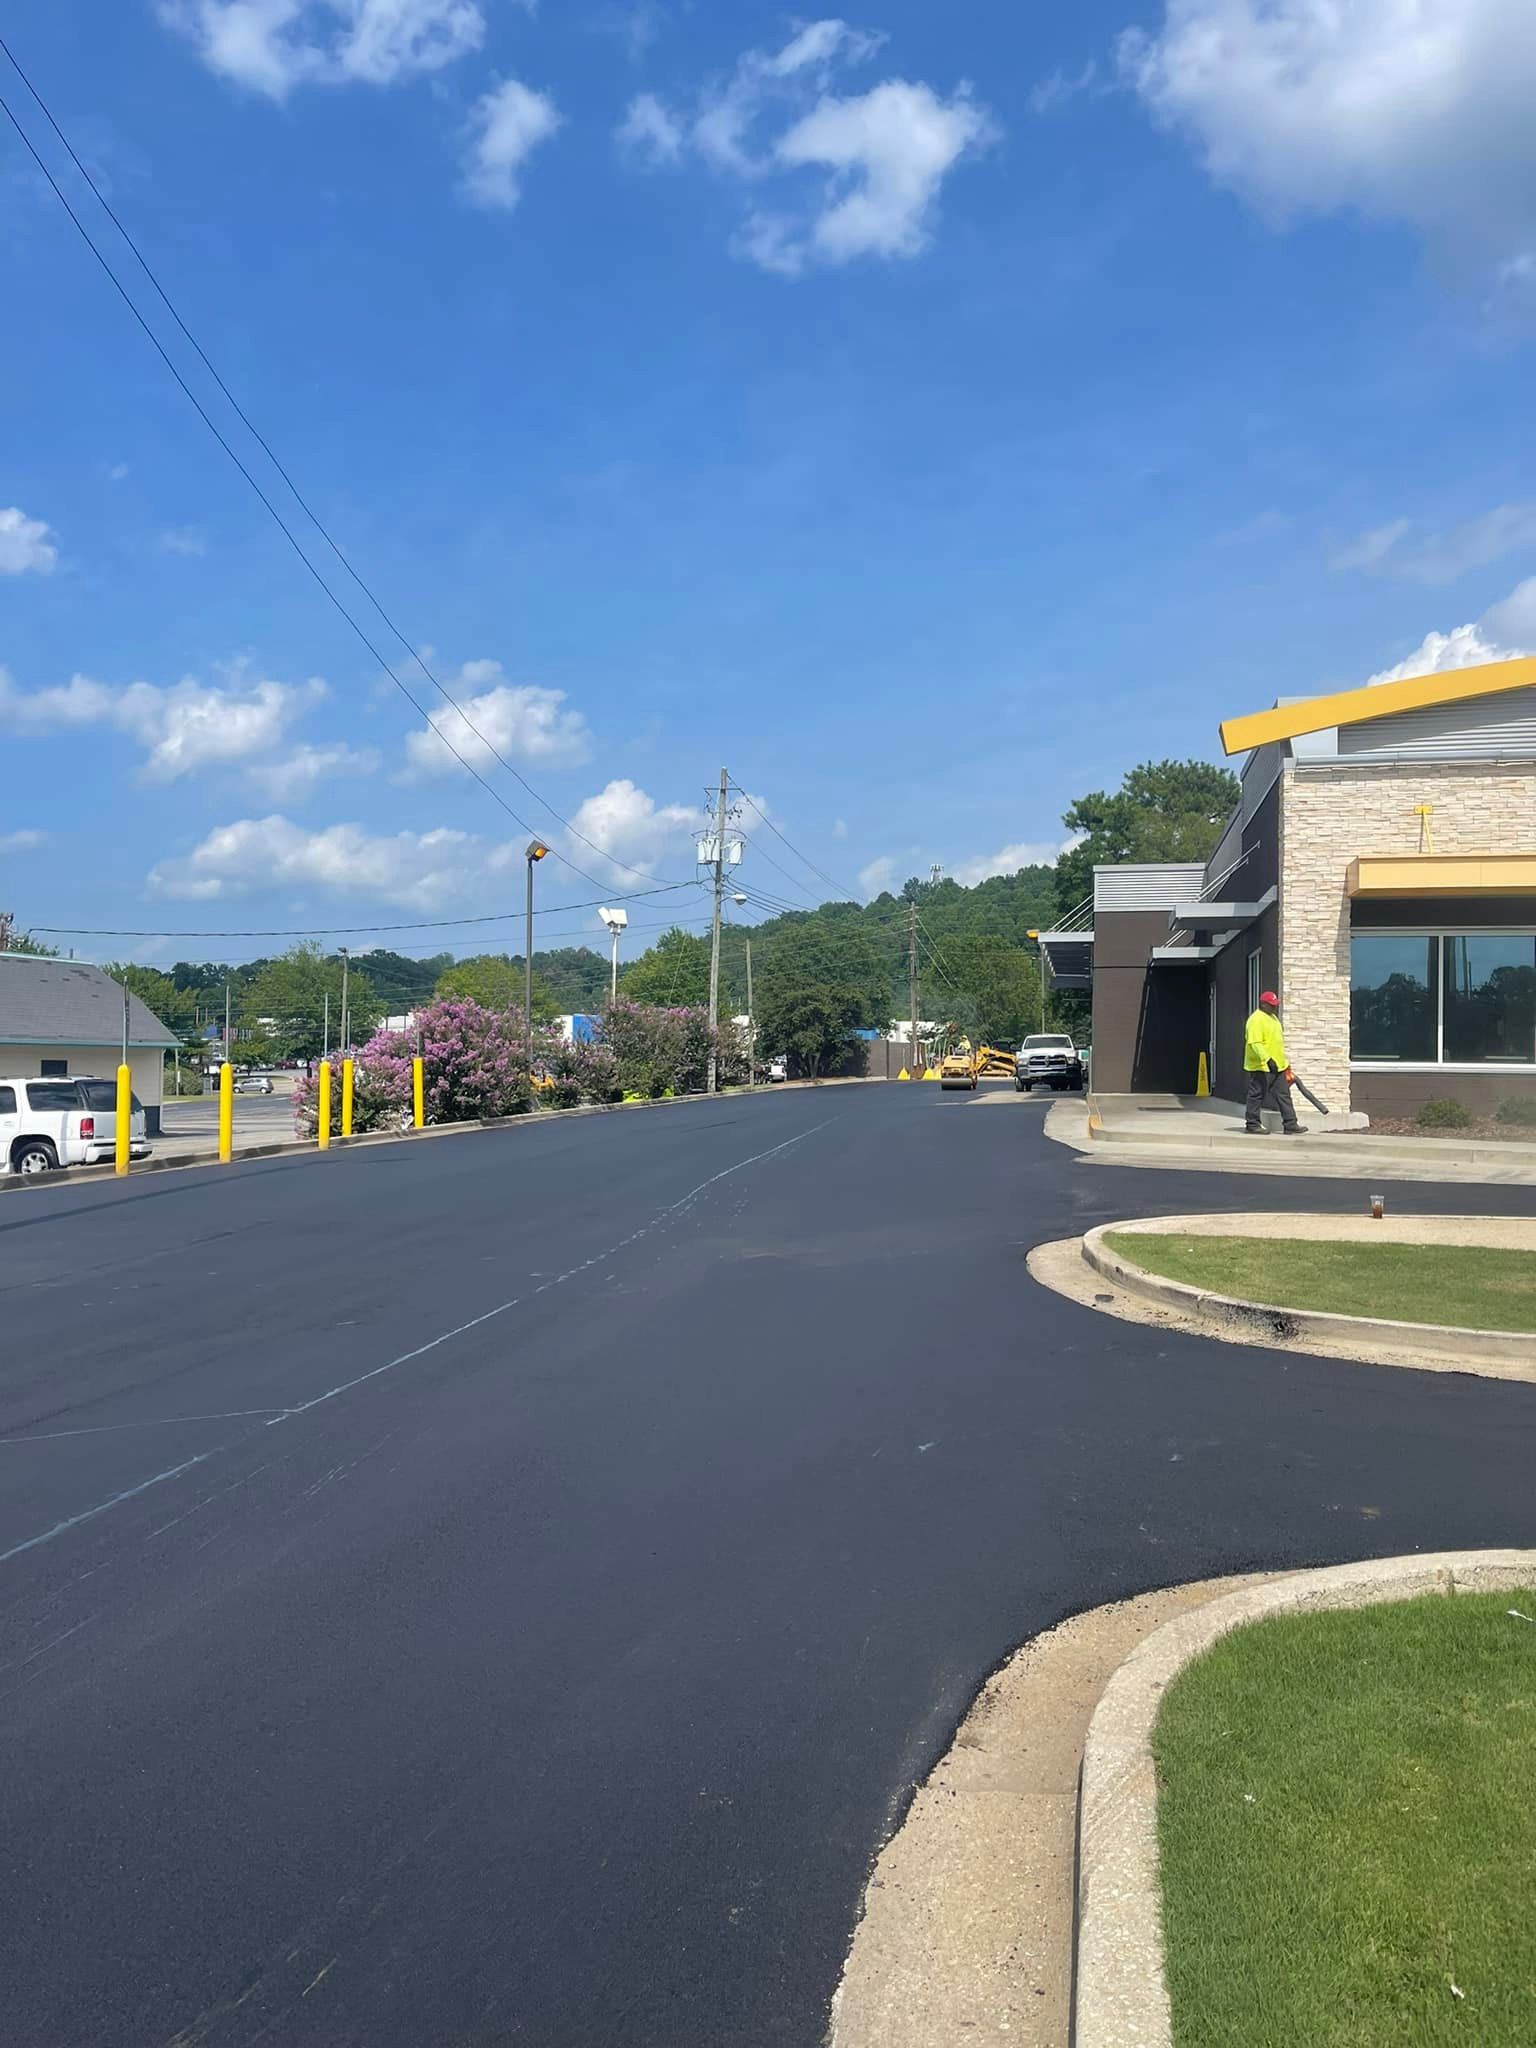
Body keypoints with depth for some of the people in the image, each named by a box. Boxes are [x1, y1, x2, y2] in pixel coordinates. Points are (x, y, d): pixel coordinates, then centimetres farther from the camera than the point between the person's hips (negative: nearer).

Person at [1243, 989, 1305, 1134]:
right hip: (1260, 1067, -10)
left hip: (1277, 1066, 10)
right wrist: (1267, 1059, -32)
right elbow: (1255, 1043, -25)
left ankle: (1290, 1125, 9)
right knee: (1257, 1095, -1)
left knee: (1283, 1095, 7)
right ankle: (1252, 1125, 7)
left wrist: (1283, 1063, 26)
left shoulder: (1272, 1017, 17)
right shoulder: (1256, 1020, -15)